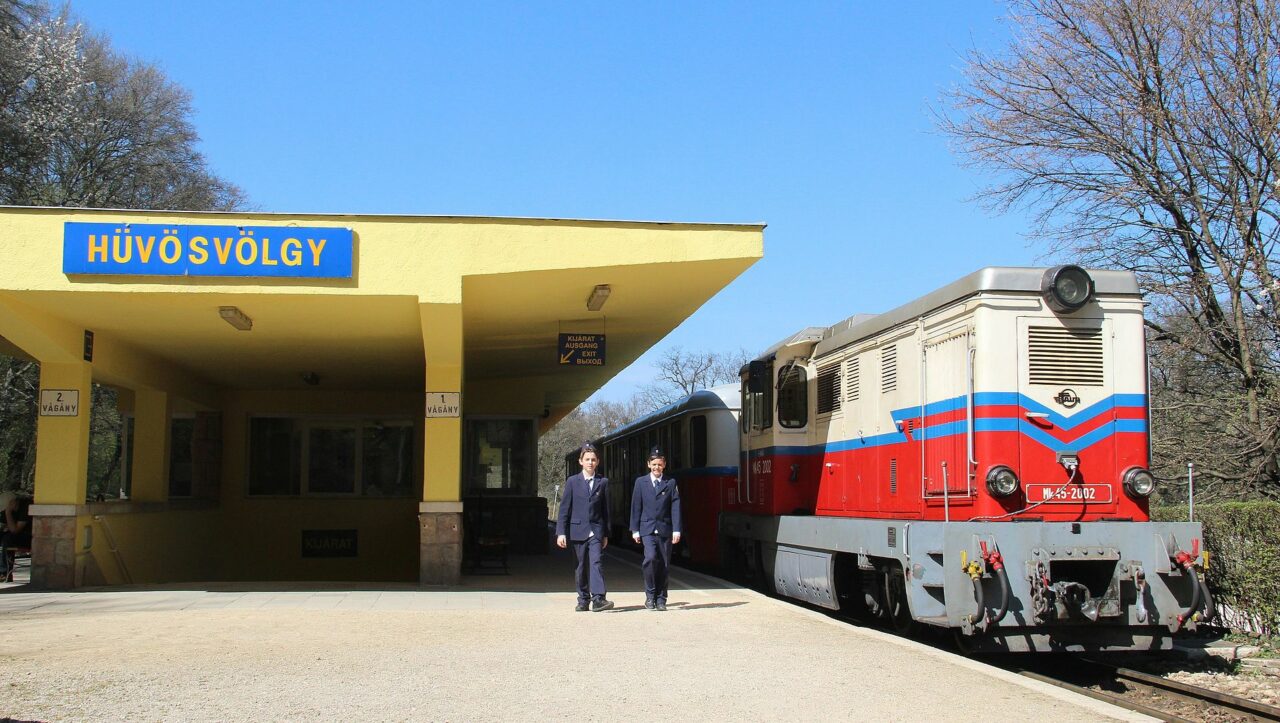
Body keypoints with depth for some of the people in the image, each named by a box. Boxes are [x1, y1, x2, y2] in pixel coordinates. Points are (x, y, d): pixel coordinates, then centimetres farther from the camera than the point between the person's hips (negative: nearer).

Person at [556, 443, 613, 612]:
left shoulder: (603, 482, 6)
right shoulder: (572, 482, 4)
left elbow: (606, 509, 9)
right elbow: (564, 508, 3)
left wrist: (606, 534, 8)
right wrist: (561, 532, -4)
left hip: (596, 530, 0)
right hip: (578, 530, 1)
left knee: (596, 562, -16)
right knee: (582, 566, 6)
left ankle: (598, 598, -24)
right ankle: (583, 600, 16)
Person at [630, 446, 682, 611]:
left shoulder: (671, 483, 7)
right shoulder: (641, 482, 8)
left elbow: (675, 507, 2)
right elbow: (636, 507, 7)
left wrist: (676, 530, -6)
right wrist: (635, 530, 3)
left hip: (665, 529, 1)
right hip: (647, 529, -1)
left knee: (664, 564, 2)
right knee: (651, 557, -20)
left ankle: (661, 599, 12)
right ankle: (650, 595, -6)